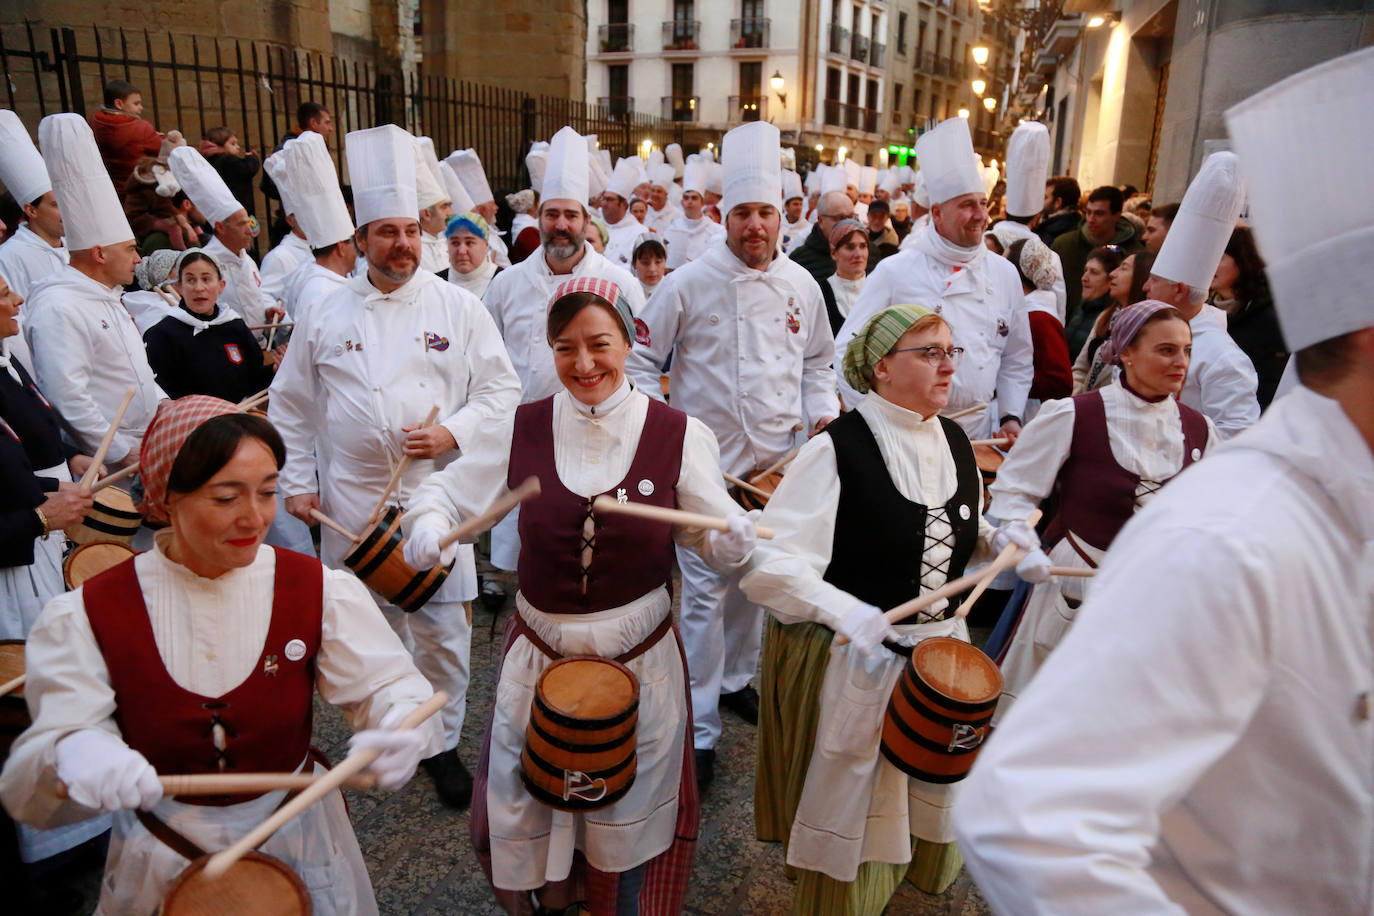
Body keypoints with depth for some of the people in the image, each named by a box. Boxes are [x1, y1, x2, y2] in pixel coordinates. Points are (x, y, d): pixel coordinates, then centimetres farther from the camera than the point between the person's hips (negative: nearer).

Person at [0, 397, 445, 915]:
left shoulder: (319, 590, -13)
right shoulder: (86, 618, -14)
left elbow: (386, 685, -16)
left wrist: (399, 730, -40)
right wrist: (70, 753, -41)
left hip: (298, 843, 1)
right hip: (161, 863, 0)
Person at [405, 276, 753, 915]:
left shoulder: (678, 434, -10)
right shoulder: (523, 429, -7)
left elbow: (708, 534, -4)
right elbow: (449, 490, 2)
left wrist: (737, 541, -27)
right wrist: (429, 523, -20)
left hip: (641, 657, -1)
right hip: (539, 652, 2)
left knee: (629, 813, 20)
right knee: (524, 805, 21)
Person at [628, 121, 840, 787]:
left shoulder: (801, 285, 6)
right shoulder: (688, 284, -8)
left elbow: (817, 362, 19)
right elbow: (640, 363, -2)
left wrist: (823, 411, 4)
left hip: (778, 462, 5)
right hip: (705, 462, -4)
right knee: (706, 592, -3)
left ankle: (737, 679, 40)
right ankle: (699, 729, 9)